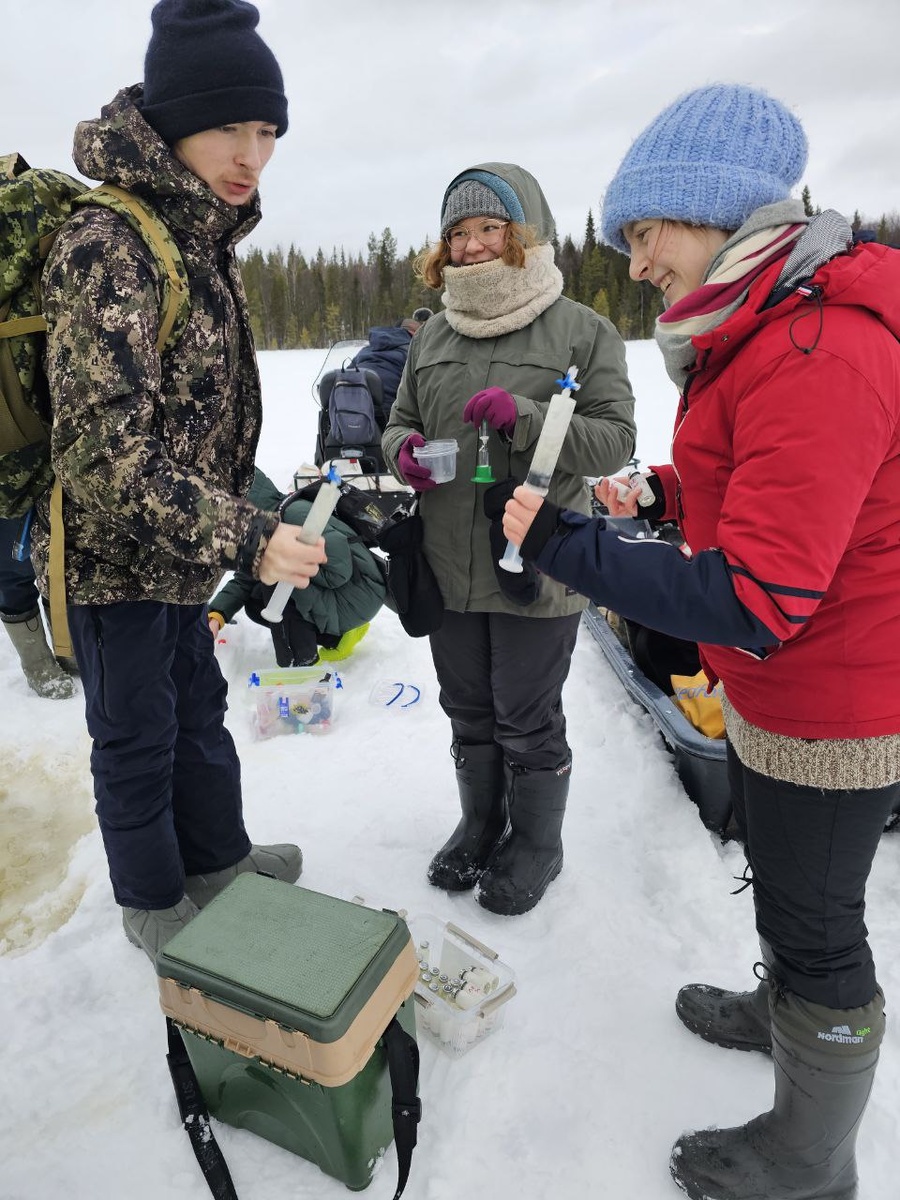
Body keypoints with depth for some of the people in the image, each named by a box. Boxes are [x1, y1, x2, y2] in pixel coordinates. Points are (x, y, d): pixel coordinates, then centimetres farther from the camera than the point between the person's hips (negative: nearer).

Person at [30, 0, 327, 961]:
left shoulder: (203, 245, 8)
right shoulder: (107, 246, -20)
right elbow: (103, 448, -27)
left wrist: (237, 523, 16)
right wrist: (247, 539, -27)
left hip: (180, 556, 9)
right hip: (113, 557, -9)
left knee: (197, 711, 21)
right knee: (136, 736, 9)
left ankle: (218, 859, 43)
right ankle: (152, 902, 33)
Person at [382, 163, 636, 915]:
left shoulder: (583, 331, -4)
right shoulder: (434, 335, 11)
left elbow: (615, 438, -9)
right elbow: (401, 422, 18)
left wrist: (523, 418, -23)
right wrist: (402, 451, -6)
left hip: (537, 570, -5)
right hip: (449, 568, 5)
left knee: (528, 721, 9)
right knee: (469, 711, 19)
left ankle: (536, 842, 34)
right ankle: (480, 824, 42)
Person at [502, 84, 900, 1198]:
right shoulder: (767, 325, 6)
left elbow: (755, 602, -33)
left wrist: (562, 544, -28)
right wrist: (666, 496, 2)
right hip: (772, 690, 10)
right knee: (776, 878, 28)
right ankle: (782, 1012, 57)